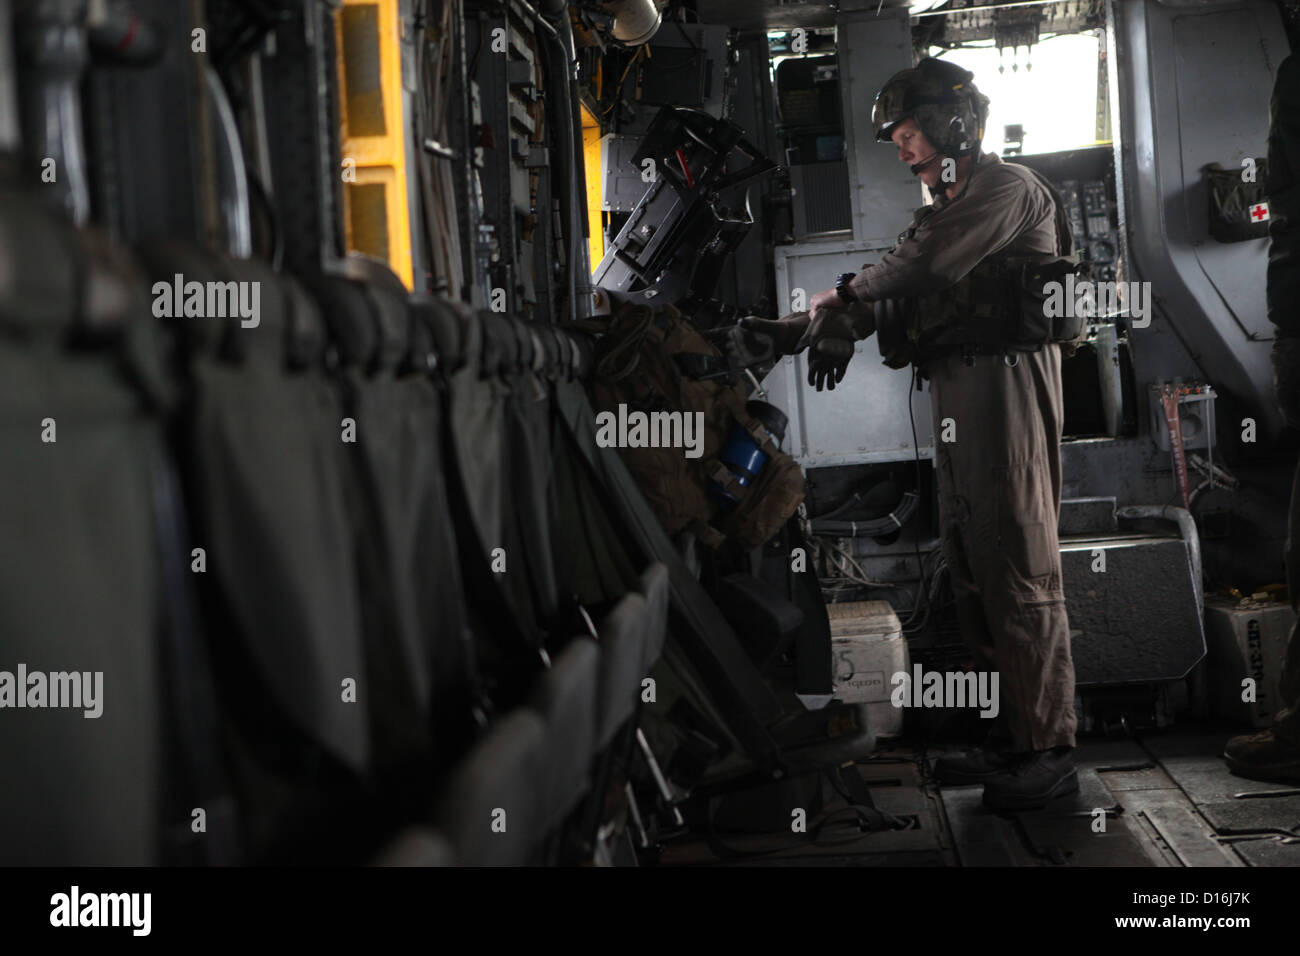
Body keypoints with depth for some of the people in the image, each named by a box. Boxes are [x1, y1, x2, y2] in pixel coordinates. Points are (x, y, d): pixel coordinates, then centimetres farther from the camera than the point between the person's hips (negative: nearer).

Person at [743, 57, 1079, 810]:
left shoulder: (1009, 187, -5)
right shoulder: (949, 209, 25)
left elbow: (921, 267, -16)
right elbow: (891, 288, 19)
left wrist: (839, 301, -5)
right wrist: (808, 327, 5)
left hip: (1006, 381, -10)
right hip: (957, 392, 10)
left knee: (1020, 569, -10)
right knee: (973, 569, 9)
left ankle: (1051, 751, -6)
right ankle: (1016, 732, 16)